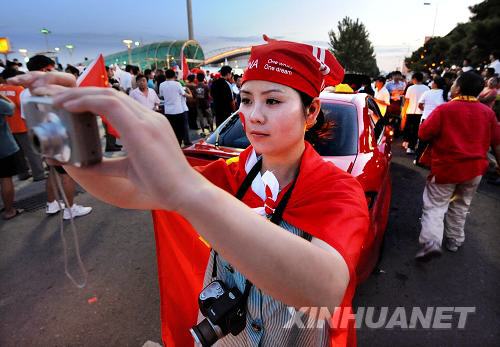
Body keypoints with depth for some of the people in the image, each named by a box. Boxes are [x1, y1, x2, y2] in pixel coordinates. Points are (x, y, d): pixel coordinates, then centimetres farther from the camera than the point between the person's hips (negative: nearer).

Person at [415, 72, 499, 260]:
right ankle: (454, 240, 30)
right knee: (461, 206, 20)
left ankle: (431, 242, -15)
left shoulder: (444, 109, -14)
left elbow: (423, 133, -13)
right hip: (475, 169, 5)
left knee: (435, 206, 1)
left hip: (446, 168, -5)